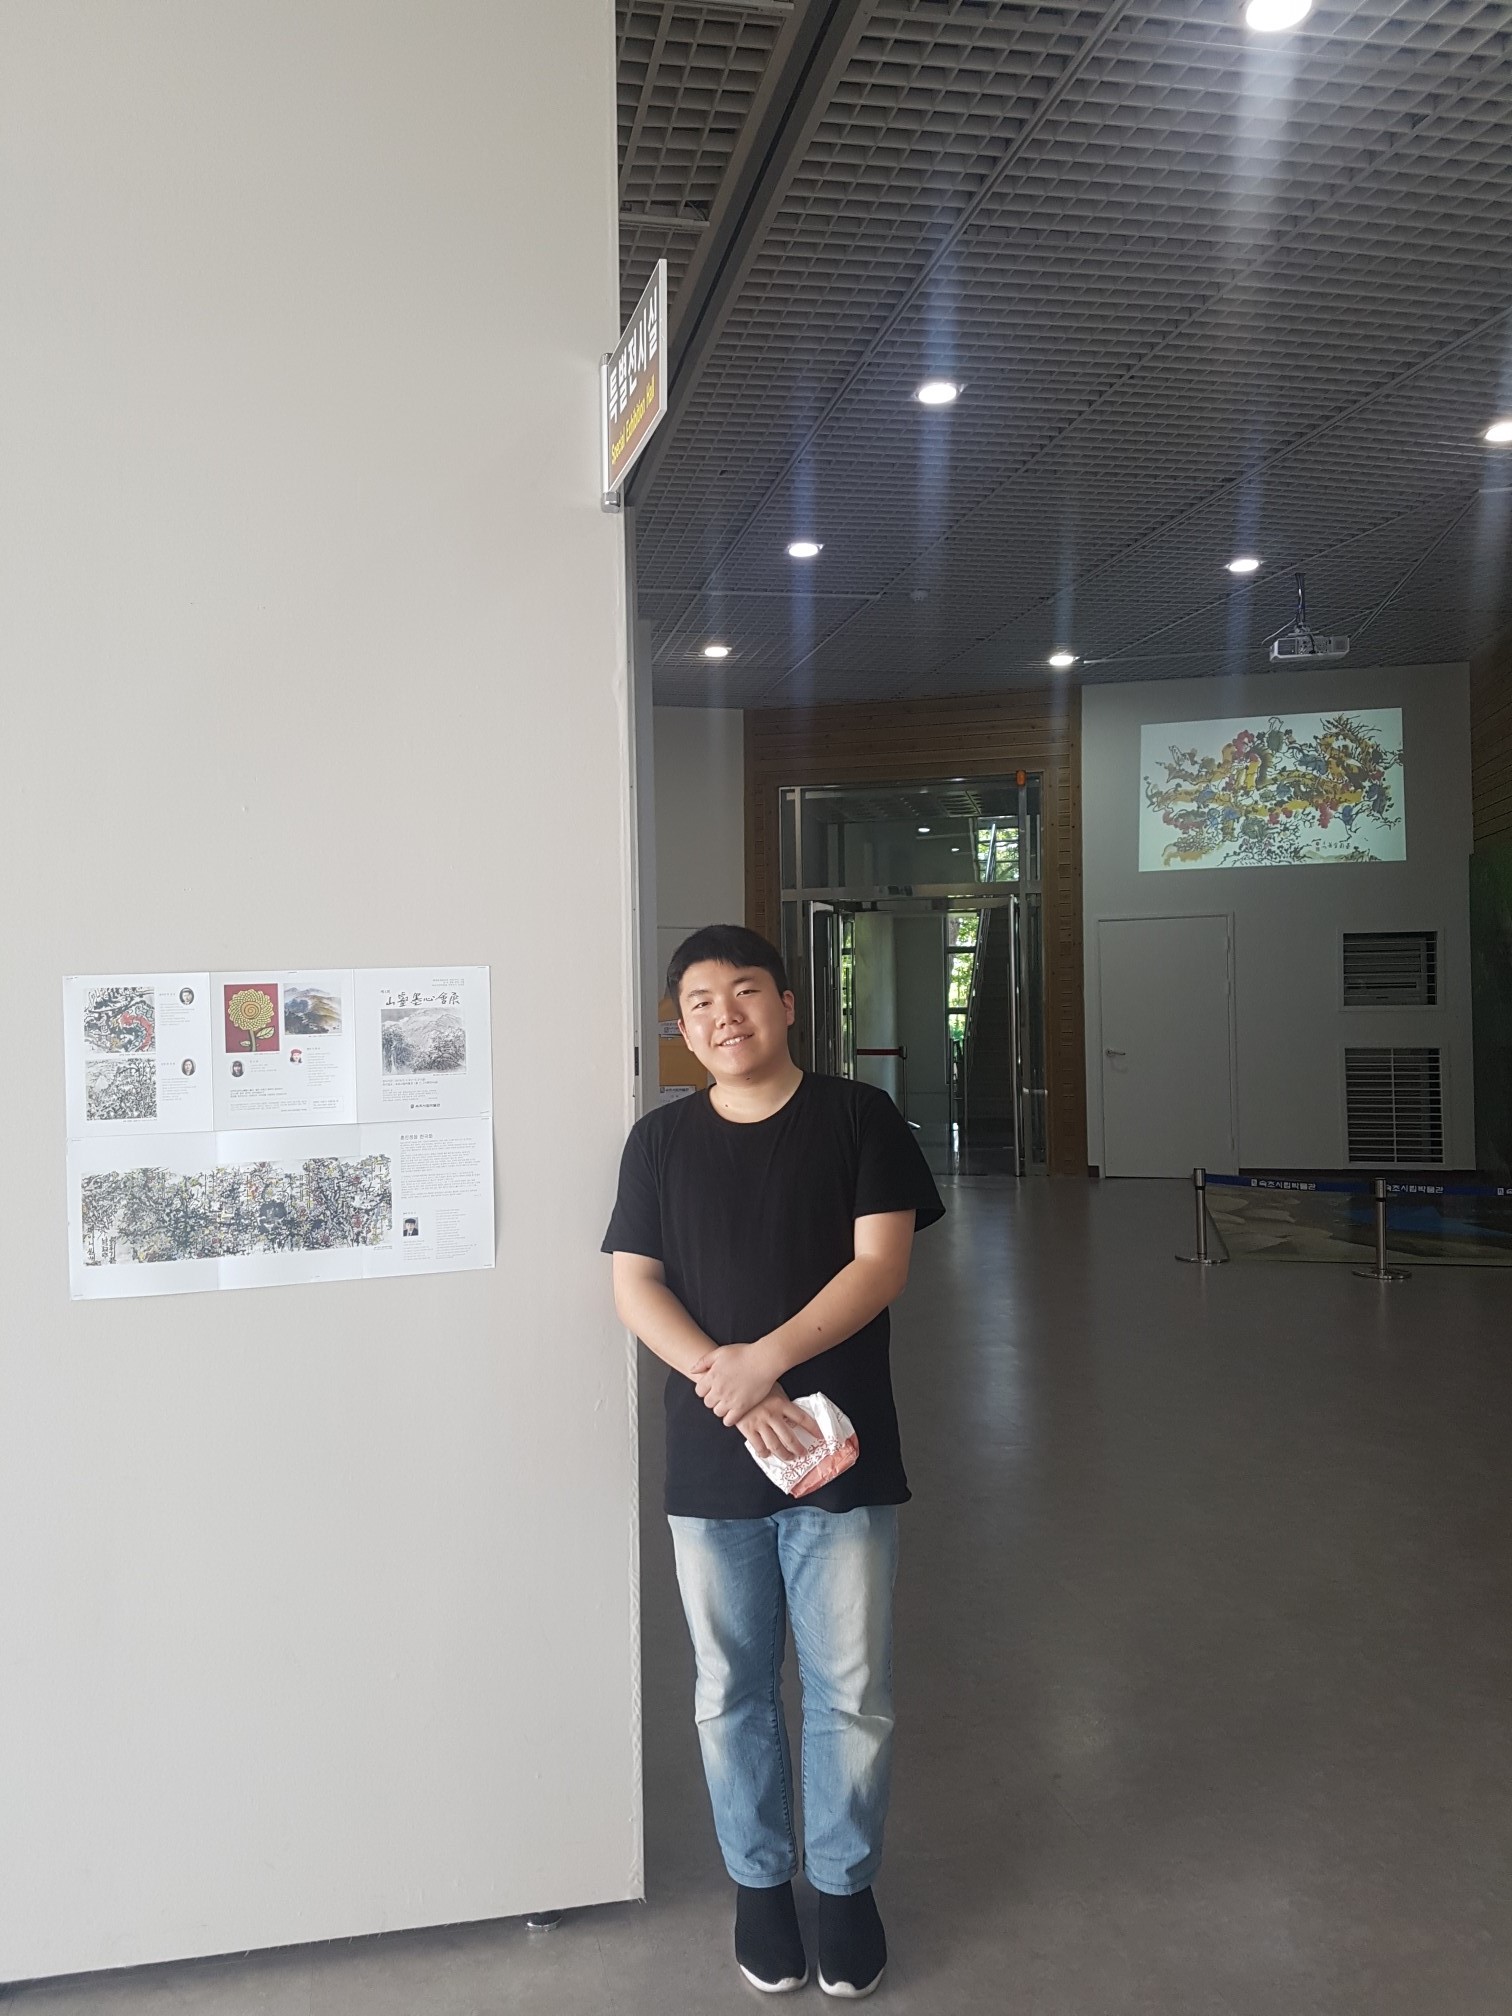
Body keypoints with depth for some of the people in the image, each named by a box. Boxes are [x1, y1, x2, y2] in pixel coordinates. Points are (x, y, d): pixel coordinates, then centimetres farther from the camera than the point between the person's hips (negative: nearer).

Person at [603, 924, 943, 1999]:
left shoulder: (857, 1117, -4)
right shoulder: (660, 1140, 1)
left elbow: (881, 1263, -12)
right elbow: (635, 1290, -4)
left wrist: (767, 1359, -22)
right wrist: (728, 1386, -18)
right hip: (710, 1464, 2)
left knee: (851, 1691, 11)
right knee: (732, 1691, 15)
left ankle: (848, 1882, 34)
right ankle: (760, 1880, 37)